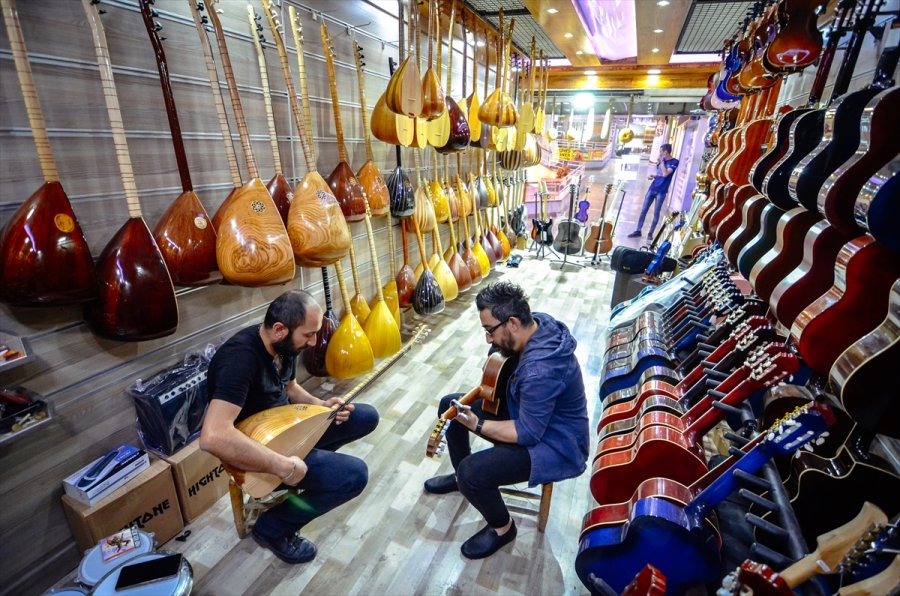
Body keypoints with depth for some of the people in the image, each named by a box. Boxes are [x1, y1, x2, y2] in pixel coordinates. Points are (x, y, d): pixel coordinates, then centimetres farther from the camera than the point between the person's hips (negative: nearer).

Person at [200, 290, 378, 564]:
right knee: (354, 474, -22)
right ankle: (273, 527, -1)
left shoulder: (283, 344, -6)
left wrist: (321, 405, -5)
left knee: (367, 417, 4)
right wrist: (283, 466, -37)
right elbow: (213, 437, -42)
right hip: (254, 450, -8)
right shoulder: (240, 358, -32)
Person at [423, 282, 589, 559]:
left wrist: (476, 425, -23)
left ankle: (502, 527, 10)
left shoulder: (541, 370, -37)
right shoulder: (537, 321, -11)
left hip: (554, 444, -9)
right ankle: (460, 476, 32)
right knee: (449, 405, 8)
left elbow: (527, 434, -28)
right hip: (526, 410, 9)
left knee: (471, 473, -24)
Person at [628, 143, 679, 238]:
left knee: (656, 213, 2)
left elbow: (665, 174, -22)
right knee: (643, 210, 5)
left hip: (661, 192, -6)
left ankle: (650, 233, 11)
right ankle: (638, 231, 11)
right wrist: (653, 176, 1)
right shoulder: (662, 160, 10)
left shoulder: (674, 162, -9)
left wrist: (661, 161, -15)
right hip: (652, 188, 6)